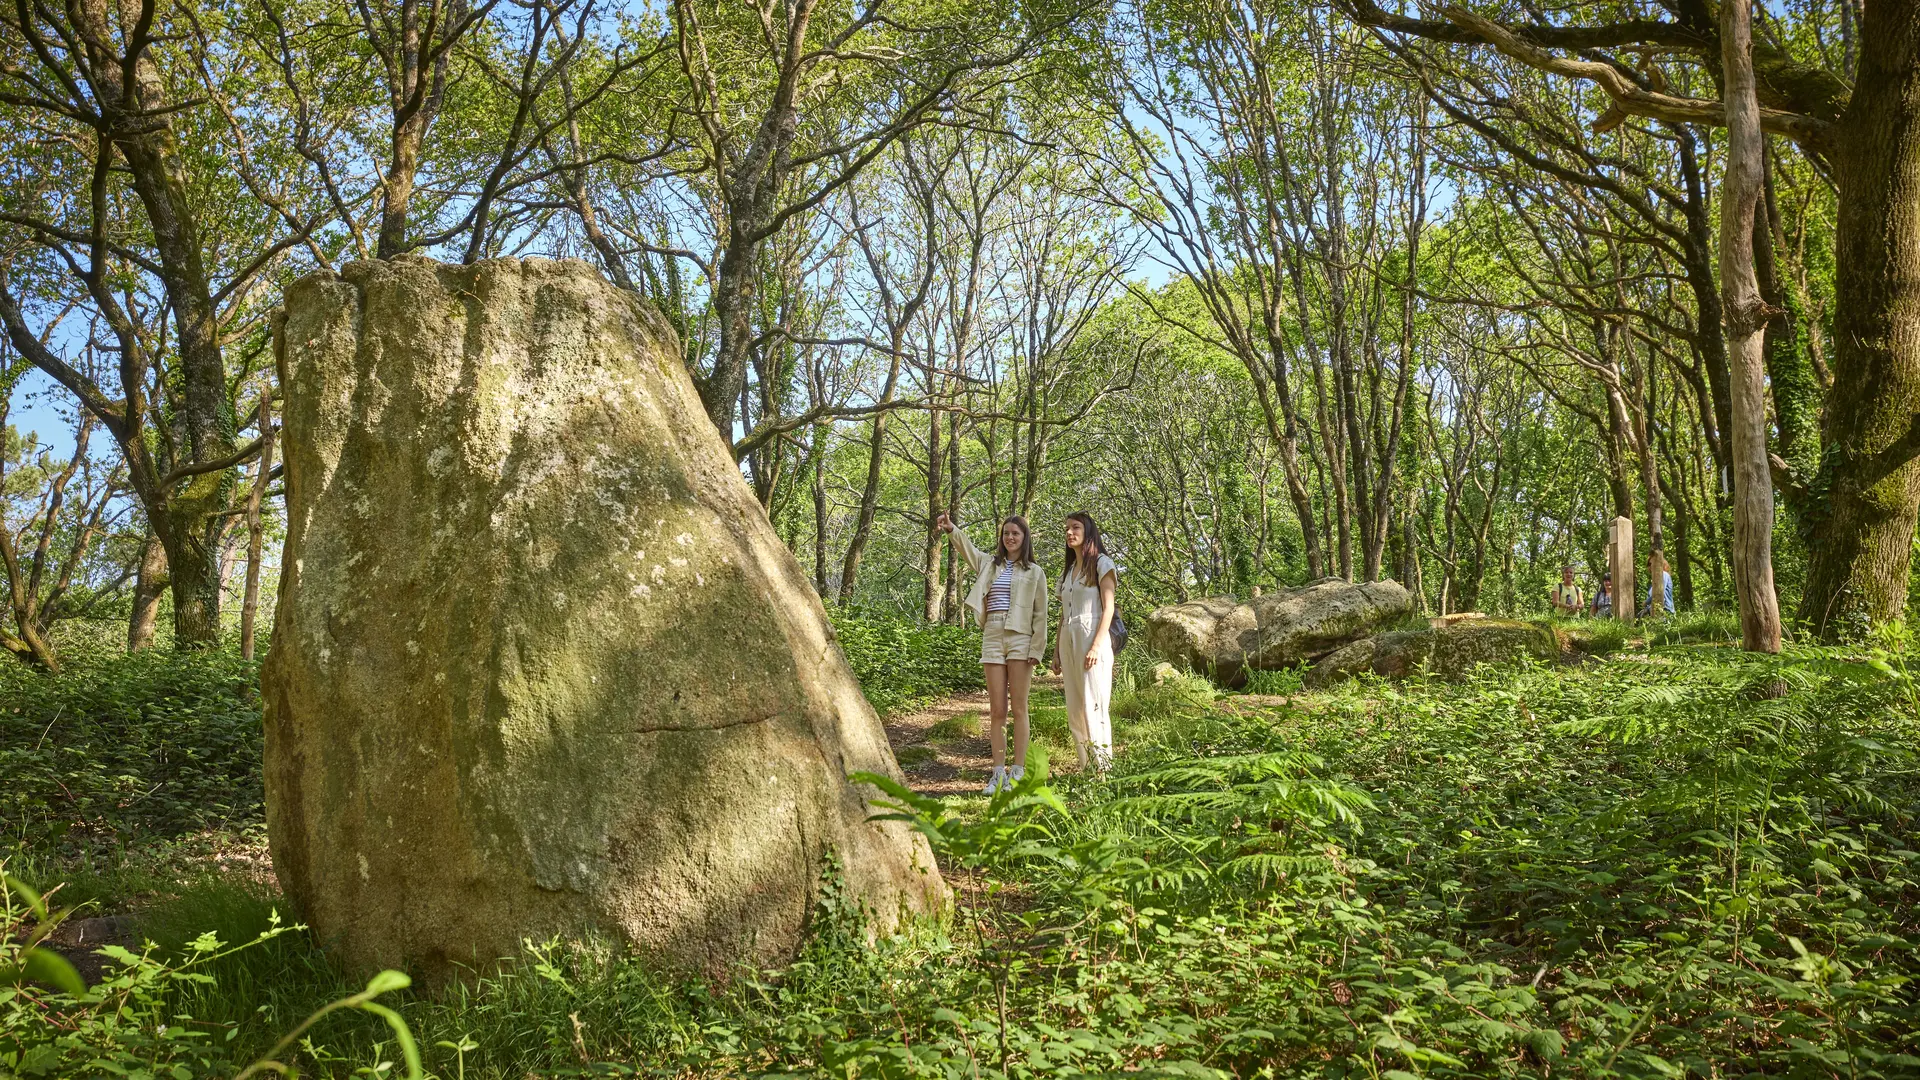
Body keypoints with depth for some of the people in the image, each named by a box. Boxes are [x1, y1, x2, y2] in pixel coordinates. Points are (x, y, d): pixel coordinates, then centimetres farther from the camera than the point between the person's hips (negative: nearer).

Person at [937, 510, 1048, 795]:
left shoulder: (1035, 572, 6)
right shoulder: (989, 564, 16)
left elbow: (1040, 615, 3)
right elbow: (967, 548, 0)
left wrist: (1036, 650, -5)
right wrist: (951, 529, -19)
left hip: (1020, 641, -3)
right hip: (992, 639, 3)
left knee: (1018, 709, -1)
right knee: (996, 711, 3)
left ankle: (1018, 772, 2)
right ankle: (999, 772, 8)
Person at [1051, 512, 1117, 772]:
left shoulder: (1101, 564, 1)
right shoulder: (1067, 570, 20)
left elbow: (1108, 608, -7)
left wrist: (1097, 645, -18)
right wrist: (1056, 650, 13)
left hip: (1091, 638, -7)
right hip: (1068, 641, 7)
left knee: (1094, 705, -12)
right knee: (1074, 709, 4)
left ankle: (1104, 767, -11)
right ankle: (1086, 767, 7)